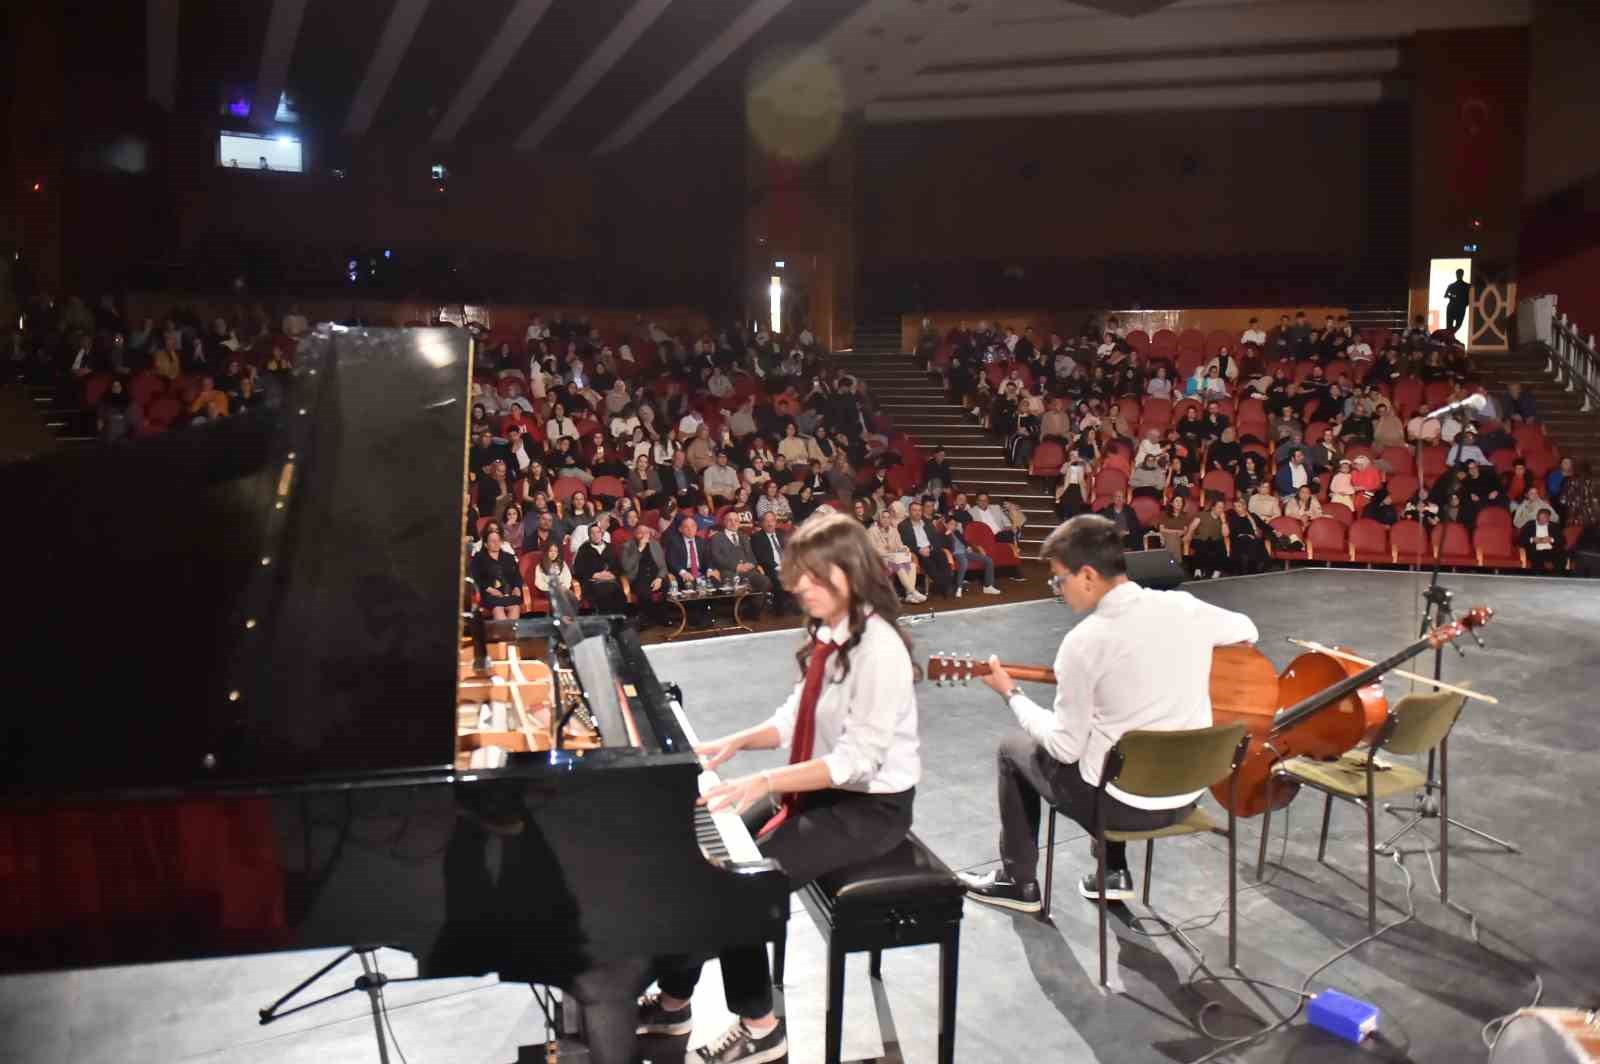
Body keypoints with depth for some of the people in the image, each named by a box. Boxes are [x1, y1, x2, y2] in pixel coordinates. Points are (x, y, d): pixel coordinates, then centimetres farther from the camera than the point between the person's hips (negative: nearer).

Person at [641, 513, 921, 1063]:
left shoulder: (879, 648, -24)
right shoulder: (826, 634, 3)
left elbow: (858, 760, -28)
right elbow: (797, 719, 10)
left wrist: (763, 782, -32)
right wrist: (736, 742, -6)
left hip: (869, 806, -9)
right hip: (820, 789, 9)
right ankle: (674, 997, 18)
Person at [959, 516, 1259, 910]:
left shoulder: (1084, 641, -20)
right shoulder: (1185, 607, -5)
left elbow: (1066, 748, -14)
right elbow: (1247, 631, 18)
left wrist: (1011, 694, -1)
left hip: (1123, 805, -6)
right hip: (1188, 795, 6)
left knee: (1013, 748, 19)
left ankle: (1018, 882, 30)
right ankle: (1114, 873, 34)